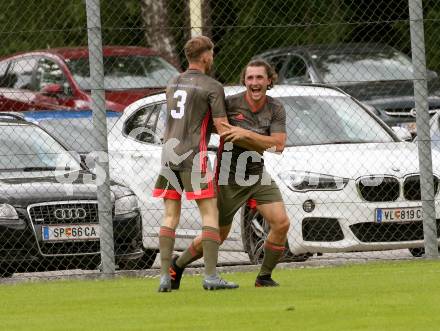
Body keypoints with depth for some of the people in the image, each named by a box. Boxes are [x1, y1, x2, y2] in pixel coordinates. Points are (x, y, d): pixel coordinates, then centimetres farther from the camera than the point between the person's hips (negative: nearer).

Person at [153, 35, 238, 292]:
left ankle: (165, 276, 3)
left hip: (169, 153, 6)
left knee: (171, 216, 8)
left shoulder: (173, 85, 16)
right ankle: (211, 276, -8)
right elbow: (223, 128, -6)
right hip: (193, 155, -6)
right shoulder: (212, 87, -4)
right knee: (210, 213, -2)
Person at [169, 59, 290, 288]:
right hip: (228, 177, -3)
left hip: (257, 175, 3)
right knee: (218, 235, 6)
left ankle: (264, 277, 3)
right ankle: (177, 265, 31)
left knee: (281, 223, -14)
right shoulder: (230, 104, -13)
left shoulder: (276, 110, -5)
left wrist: (246, 134, -26)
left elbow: (278, 145, -17)